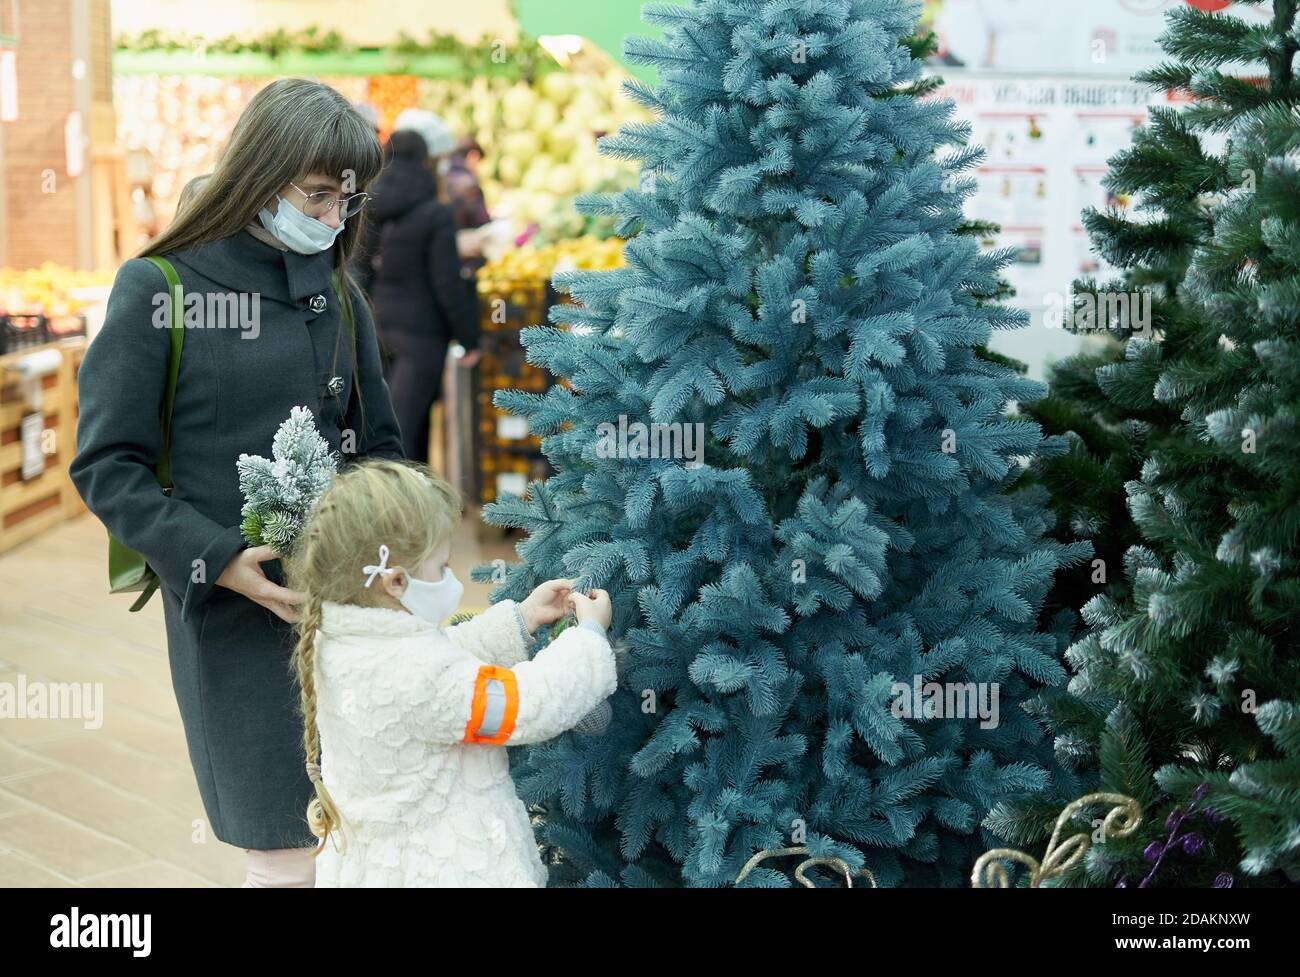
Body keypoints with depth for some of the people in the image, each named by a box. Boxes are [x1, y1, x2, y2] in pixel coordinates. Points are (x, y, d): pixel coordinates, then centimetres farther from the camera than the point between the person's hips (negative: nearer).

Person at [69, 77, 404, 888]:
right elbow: (107, 467, -7)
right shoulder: (159, 290, -7)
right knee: (292, 857, 0)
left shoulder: (335, 291, 8)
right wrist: (218, 560, -17)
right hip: (232, 615, -4)